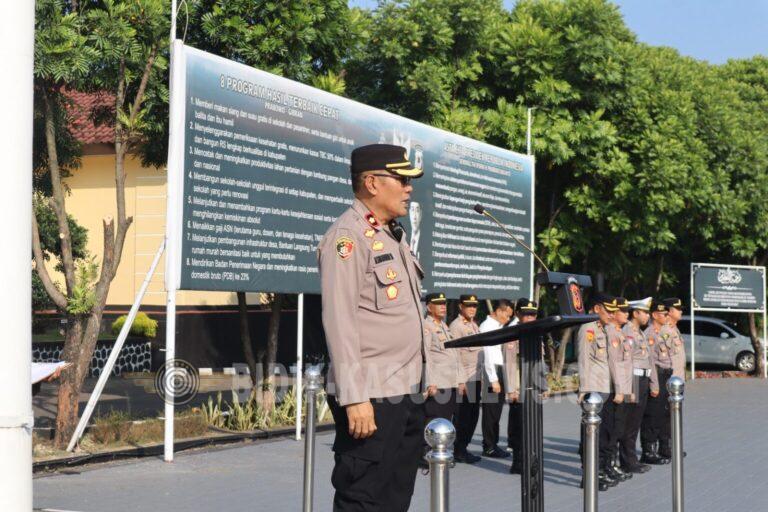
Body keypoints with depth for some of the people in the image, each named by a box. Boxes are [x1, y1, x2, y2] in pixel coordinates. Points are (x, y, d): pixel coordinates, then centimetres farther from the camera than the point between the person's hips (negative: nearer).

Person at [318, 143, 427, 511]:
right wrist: (354, 398, -24)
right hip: (371, 398, -9)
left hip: (407, 394, 9)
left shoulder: (394, 235, 16)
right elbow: (339, 324, -19)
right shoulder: (348, 237, -12)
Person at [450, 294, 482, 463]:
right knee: (463, 416, -4)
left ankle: (463, 448, 19)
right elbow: (455, 354, -15)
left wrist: (481, 375, 17)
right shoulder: (456, 326, -11)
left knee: (473, 415, 11)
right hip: (464, 378, -8)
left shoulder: (474, 325, 16)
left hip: (475, 377, 8)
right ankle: (459, 452, 4)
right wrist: (461, 380, -18)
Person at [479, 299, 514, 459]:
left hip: (500, 372, 9)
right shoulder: (487, 327, -12)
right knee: (491, 411, -3)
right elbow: (488, 355, -18)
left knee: (496, 410, 13)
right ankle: (489, 447, 4)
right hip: (491, 373, -9)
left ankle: (493, 444, 20)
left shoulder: (499, 326, 17)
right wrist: (494, 380, -19)